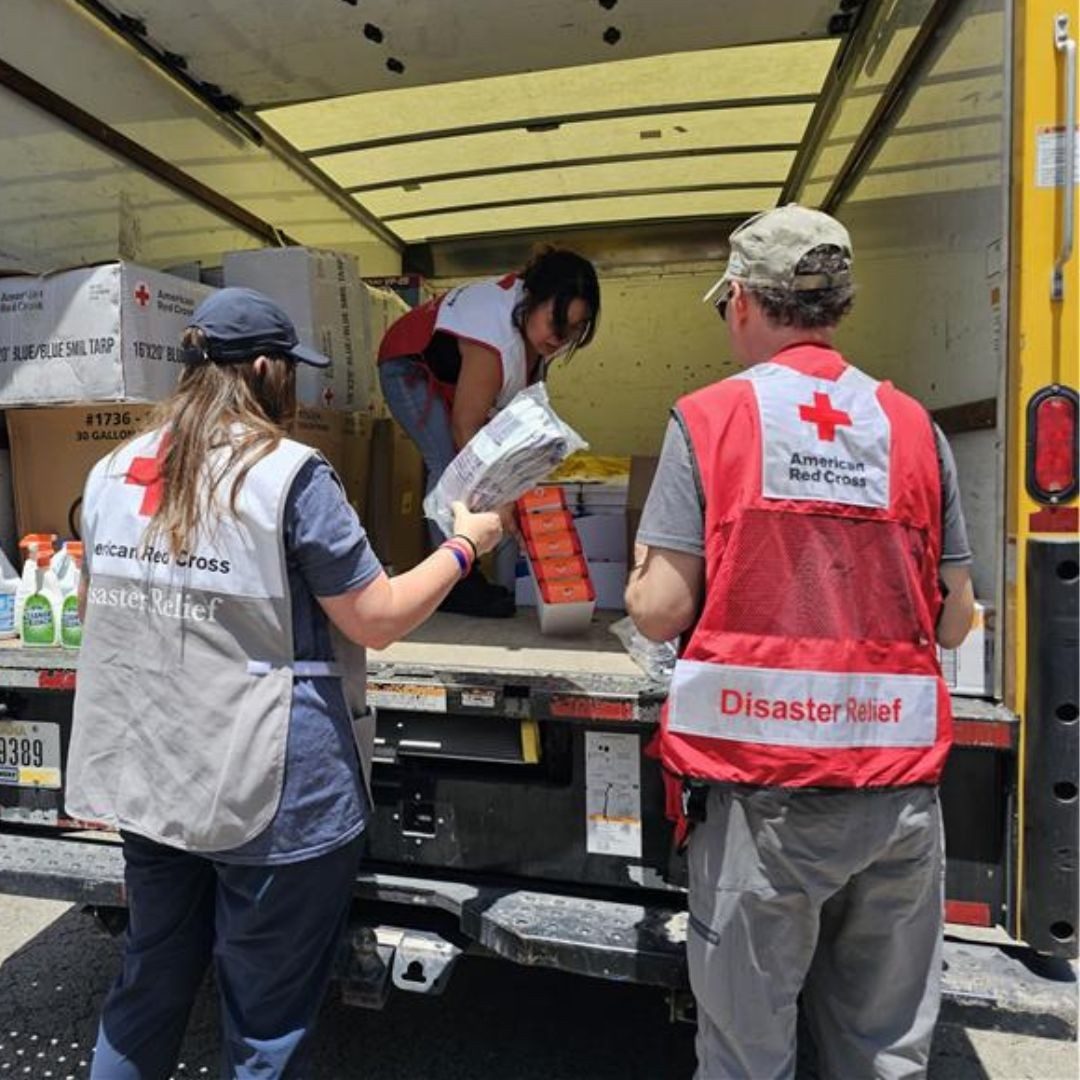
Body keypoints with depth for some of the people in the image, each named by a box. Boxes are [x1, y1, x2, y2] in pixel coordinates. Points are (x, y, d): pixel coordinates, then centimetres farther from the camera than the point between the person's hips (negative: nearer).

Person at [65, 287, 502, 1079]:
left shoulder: (111, 473, 4)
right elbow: (378, 622, -13)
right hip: (272, 799, -6)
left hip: (146, 780, 7)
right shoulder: (290, 476, -16)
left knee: (147, 994, 28)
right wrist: (465, 545, 0)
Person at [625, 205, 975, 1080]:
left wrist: (640, 579, 11)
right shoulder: (915, 427, 5)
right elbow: (954, 621, 7)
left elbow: (661, 612, -10)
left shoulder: (711, 418, -6)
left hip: (761, 782, -3)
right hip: (899, 784, 4)